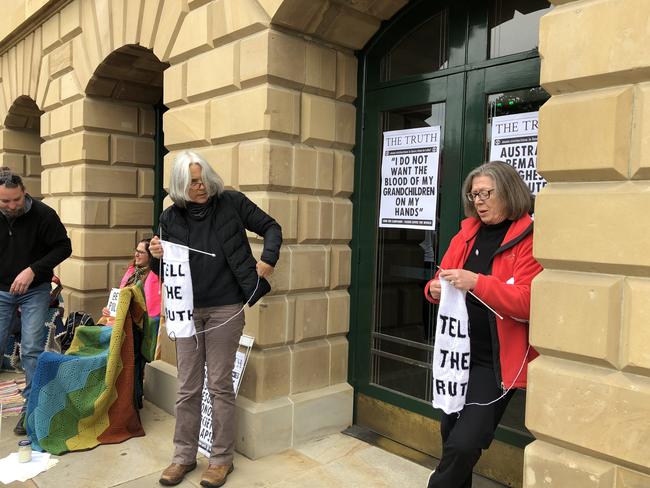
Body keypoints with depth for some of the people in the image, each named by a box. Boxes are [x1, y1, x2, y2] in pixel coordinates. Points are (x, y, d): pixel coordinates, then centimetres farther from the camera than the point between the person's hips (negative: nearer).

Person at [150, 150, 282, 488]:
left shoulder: (231, 203, -2)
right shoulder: (171, 217, 3)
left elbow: (271, 227, 4)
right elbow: (165, 269, 10)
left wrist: (268, 259, -12)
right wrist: (155, 256, -12)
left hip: (225, 309, -2)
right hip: (186, 310, 3)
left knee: (219, 385, 5)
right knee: (187, 388, 10)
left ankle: (221, 458, 21)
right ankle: (184, 456, 27)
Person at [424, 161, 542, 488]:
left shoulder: (529, 239, -10)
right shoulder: (467, 233, 8)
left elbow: (528, 303, -18)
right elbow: (442, 275, 14)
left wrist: (476, 283, -28)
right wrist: (435, 289, -9)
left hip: (495, 360, -6)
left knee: (464, 444, -7)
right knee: (451, 435, 17)